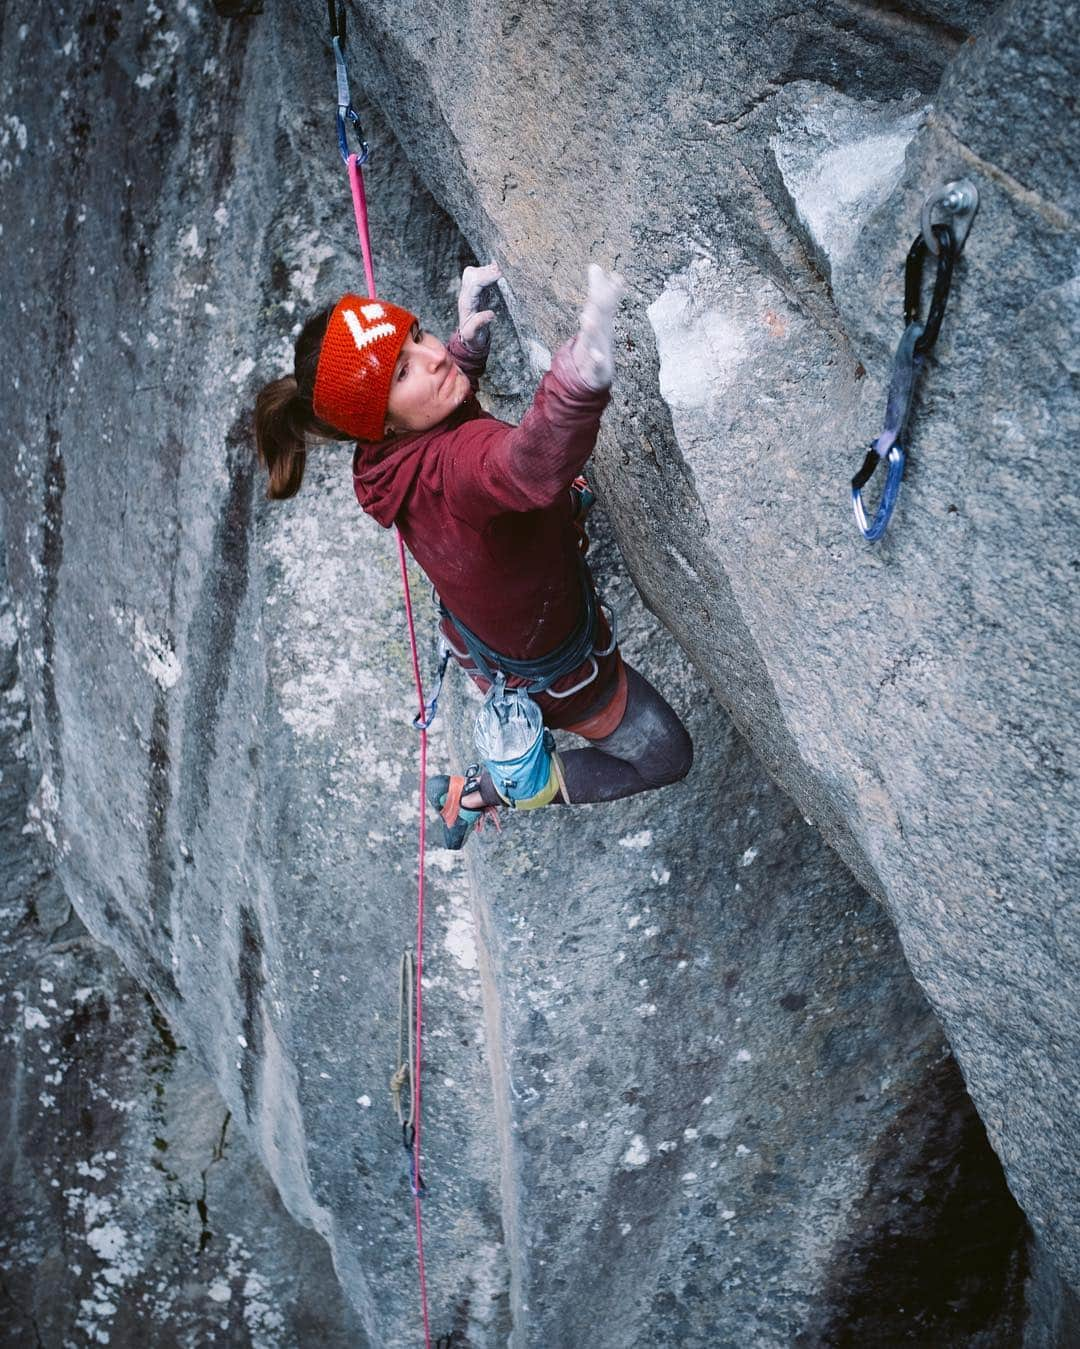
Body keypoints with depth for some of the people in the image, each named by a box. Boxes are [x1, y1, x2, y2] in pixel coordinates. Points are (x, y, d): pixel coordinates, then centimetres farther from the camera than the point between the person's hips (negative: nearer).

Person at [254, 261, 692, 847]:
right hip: (544, 667, -8)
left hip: (477, 628, 8)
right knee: (664, 756, 15)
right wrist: (580, 375, -89)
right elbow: (533, 468, -73)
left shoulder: (392, 449, -19)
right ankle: (477, 794, 15)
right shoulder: (453, 464, -46)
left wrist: (468, 333, 3)